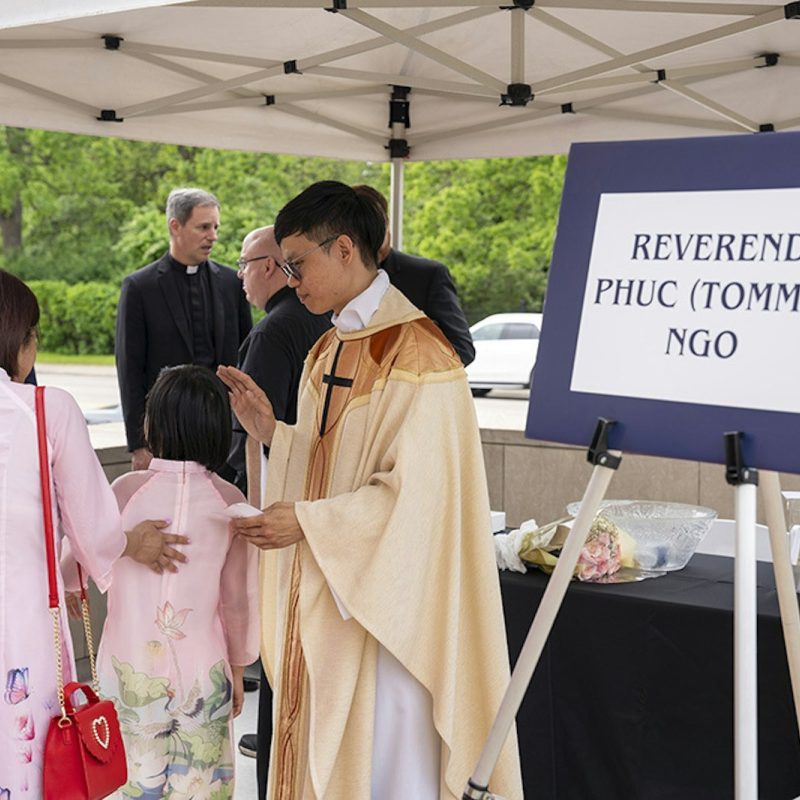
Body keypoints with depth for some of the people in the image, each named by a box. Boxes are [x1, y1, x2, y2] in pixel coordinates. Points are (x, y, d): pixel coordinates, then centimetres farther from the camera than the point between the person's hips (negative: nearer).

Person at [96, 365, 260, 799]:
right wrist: (237, 667, 12)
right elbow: (237, 600, -1)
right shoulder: (228, 500, -6)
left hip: (131, 667, -1)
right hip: (203, 670, 1)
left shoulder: (126, 489, -9)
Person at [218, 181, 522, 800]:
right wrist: (269, 429, 1)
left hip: (381, 599, -8)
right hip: (322, 594, 8)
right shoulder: (328, 352, 12)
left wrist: (308, 523, -20)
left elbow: (415, 492, -20)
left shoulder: (415, 356, -16)